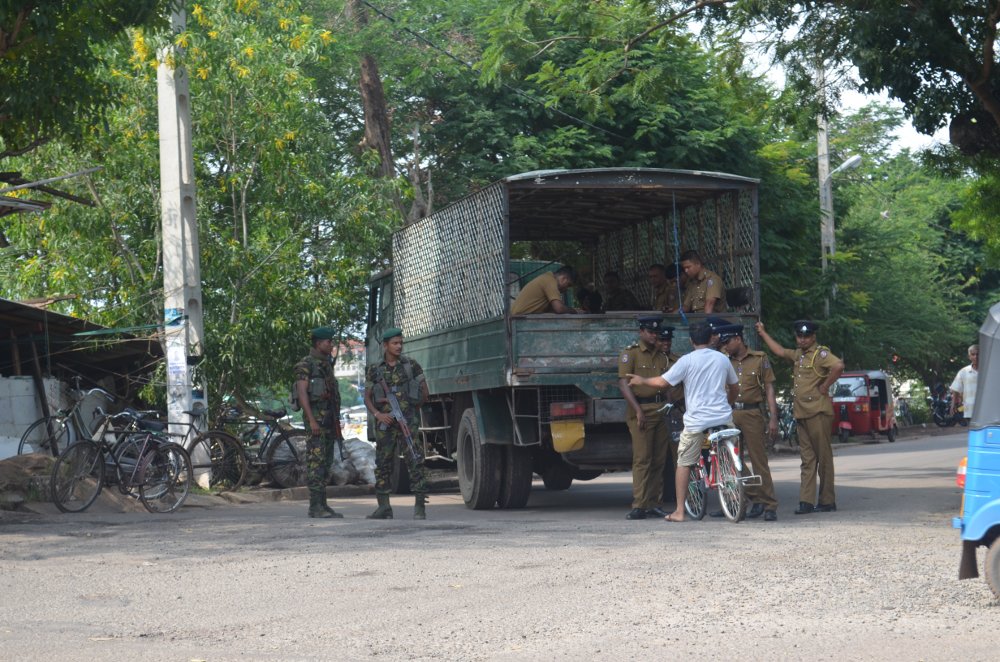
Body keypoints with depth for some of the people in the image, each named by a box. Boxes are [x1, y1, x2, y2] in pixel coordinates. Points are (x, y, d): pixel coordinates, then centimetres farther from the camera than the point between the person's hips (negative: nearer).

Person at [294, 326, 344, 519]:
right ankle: (315, 506, -13)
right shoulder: (306, 365, -7)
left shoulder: (327, 364, 19)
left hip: (329, 418, 9)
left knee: (326, 462, 8)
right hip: (316, 416, -9)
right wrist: (312, 420, -23)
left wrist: (337, 422, 19)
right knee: (316, 461, -11)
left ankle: (322, 504, 10)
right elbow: (302, 393, -15)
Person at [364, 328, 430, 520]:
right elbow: (367, 398, 7)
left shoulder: (412, 366, 2)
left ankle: (420, 506, -11)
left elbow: (424, 393, 6)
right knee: (383, 464, 5)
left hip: (408, 422, -3)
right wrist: (378, 414, -9)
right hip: (385, 423, 3)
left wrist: (410, 410, 4)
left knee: (415, 462, -12)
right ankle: (384, 507, 13)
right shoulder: (374, 371, 8)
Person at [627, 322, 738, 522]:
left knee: (684, 463, 5)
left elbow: (663, 382, -7)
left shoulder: (687, 361, -5)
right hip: (723, 419, 4)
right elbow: (733, 387, 21)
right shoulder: (723, 359, 9)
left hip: (697, 420, -3)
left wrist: (642, 381, 11)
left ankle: (679, 511, 1)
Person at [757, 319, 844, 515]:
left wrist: (825, 387, -18)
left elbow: (838, 366, -27)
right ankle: (806, 502, 2)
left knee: (823, 457, -2)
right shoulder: (798, 354, 17)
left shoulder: (820, 353, -9)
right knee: (807, 460, 5)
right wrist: (763, 333, 39)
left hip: (818, 413, -8)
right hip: (801, 414, 8)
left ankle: (827, 501, 2)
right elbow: (780, 351, 35)